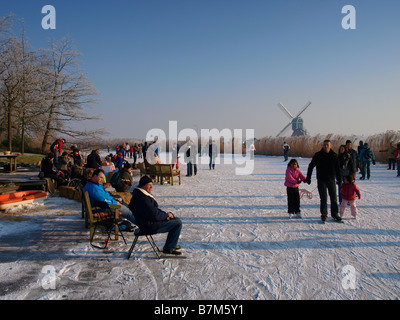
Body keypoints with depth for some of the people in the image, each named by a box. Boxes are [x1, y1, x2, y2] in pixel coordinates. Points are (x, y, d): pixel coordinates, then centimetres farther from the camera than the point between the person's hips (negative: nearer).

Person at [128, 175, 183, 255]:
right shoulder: (142, 198, -25)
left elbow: (154, 209, 19)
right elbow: (154, 215, -26)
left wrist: (165, 214, 5)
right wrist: (166, 215, -8)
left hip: (150, 221, 11)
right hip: (149, 226, -11)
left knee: (176, 219, 16)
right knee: (178, 223, -10)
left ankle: (171, 244, 24)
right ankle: (168, 248, 0)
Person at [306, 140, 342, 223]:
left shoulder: (334, 155, 3)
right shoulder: (318, 155, -4)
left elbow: (337, 168, 14)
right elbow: (311, 166, 0)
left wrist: (339, 178, 14)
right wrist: (308, 178, -3)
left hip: (331, 180, 2)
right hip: (321, 180, -2)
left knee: (334, 198, 7)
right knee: (323, 198, 1)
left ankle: (335, 214, 19)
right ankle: (324, 214, 13)